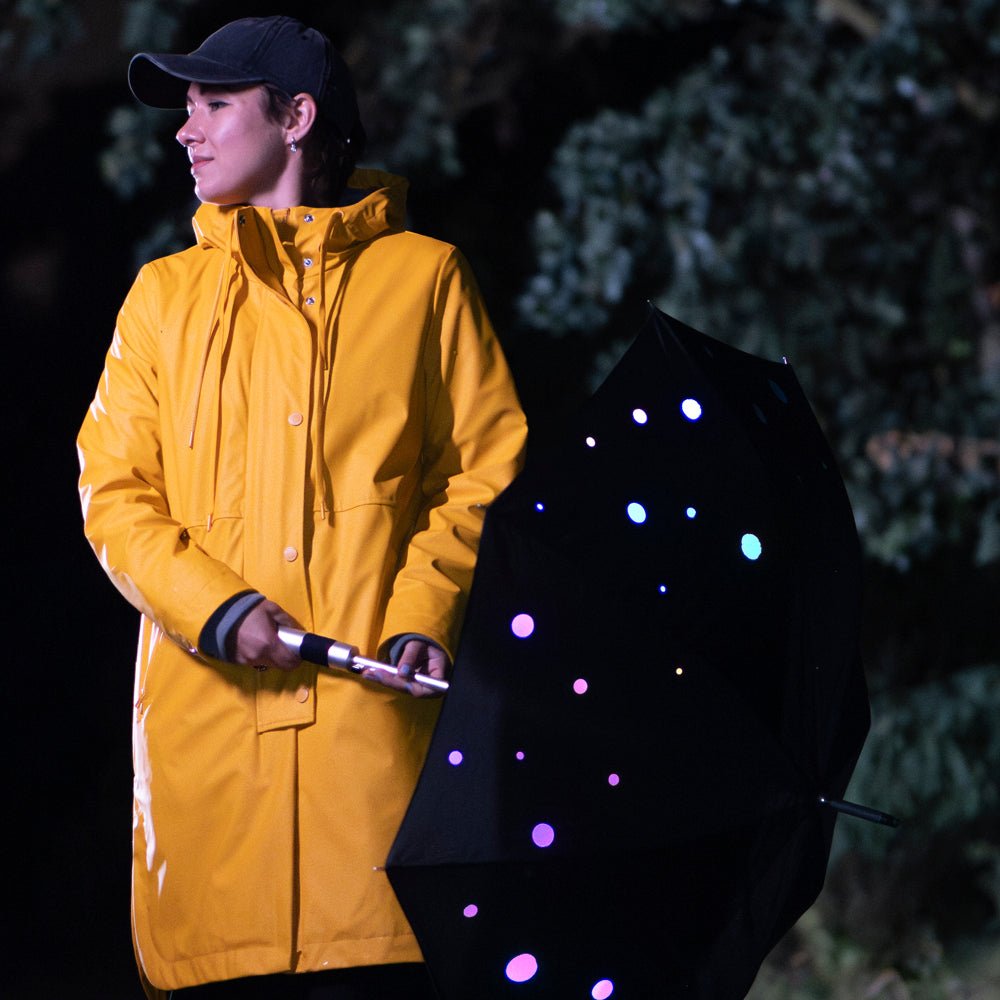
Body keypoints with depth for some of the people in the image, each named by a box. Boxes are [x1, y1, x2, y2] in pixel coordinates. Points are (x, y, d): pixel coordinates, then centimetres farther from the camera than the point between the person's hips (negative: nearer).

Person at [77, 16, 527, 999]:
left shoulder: (424, 276, 10)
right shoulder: (166, 293, 17)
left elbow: (488, 467, 6)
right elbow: (114, 490, 11)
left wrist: (426, 619, -9)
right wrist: (215, 608, -6)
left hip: (371, 700, -2)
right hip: (205, 710, 2)